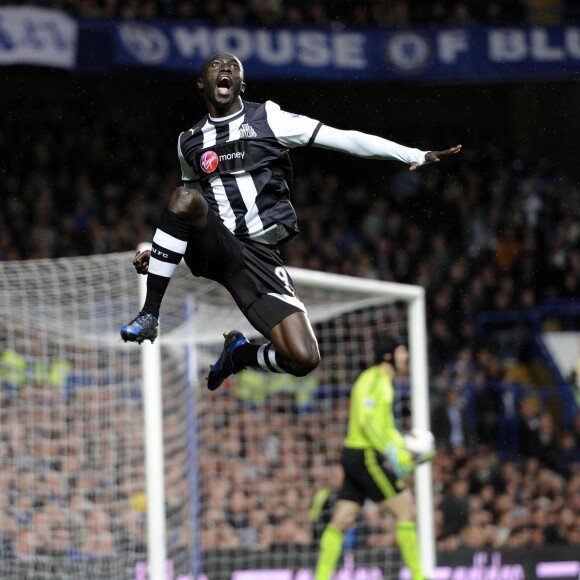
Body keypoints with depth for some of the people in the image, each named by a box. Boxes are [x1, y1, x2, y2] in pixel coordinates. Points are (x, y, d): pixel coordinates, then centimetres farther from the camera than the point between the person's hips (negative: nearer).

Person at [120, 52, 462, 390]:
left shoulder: (266, 120, 3)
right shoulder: (189, 142, 14)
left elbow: (344, 139, -2)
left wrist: (416, 156, -9)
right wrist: (154, 250, 14)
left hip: (259, 255, -1)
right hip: (212, 247, 1)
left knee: (304, 359, -17)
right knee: (185, 197, -34)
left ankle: (241, 354, 18)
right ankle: (150, 316, -25)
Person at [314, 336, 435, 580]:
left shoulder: (384, 382, 21)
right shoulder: (375, 379, -10)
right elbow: (366, 421, -19)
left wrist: (407, 454, 17)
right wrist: (392, 453, -21)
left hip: (355, 457, 10)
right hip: (366, 456, -10)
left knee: (342, 520, 7)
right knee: (406, 509, -9)